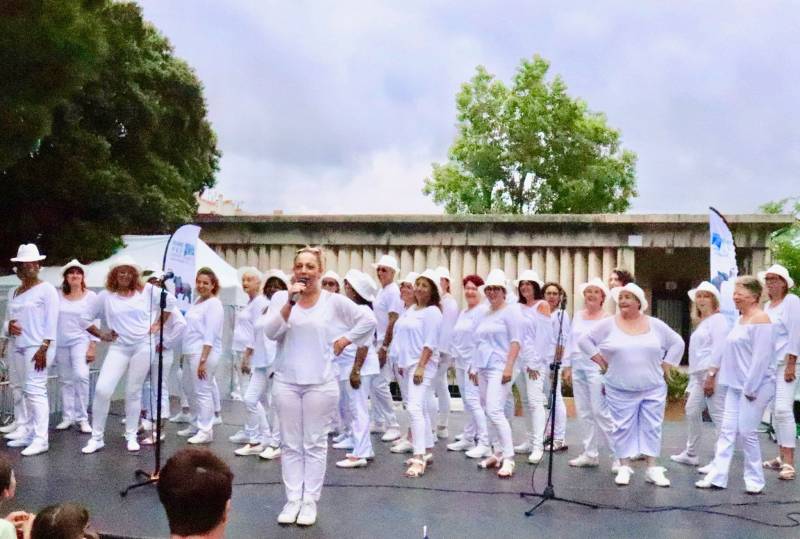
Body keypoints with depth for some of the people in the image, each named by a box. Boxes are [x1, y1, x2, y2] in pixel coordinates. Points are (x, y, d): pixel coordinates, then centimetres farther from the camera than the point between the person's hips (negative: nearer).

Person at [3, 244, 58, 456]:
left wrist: (44, 348, -16)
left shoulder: (46, 289, -3)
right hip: (17, 347, 7)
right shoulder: (13, 293, 15)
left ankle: (40, 439, -11)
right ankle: (24, 431, 17)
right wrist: (8, 326, -5)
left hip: (37, 347, -7)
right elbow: (7, 320, 20)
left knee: (35, 389, -12)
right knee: (18, 389, 7)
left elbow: (51, 321, -9)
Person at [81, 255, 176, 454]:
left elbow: (170, 302, 10)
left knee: (133, 392, 6)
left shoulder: (147, 290, 1)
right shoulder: (105, 296, 3)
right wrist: (101, 334, 4)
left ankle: (131, 436, 19)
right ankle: (96, 438, 2)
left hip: (143, 346, -1)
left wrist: (158, 324, 7)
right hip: (118, 347, 1)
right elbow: (86, 319, 12)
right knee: (102, 389, -11)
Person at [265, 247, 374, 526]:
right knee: (291, 445, 8)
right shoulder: (281, 297, -1)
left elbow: (368, 321, 4)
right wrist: (290, 302, -22)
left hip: (320, 383, -1)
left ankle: (310, 501, 14)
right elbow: (271, 333, -13)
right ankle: (292, 499, 17)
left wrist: (342, 342, 0)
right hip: (286, 381, 1)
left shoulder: (334, 301, -2)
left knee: (315, 444, 5)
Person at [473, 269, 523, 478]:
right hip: (484, 369, 8)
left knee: (494, 411, -17)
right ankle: (499, 453, 18)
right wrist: (474, 367, 20)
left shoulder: (509, 312, -4)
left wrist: (509, 367, -19)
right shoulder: (486, 314, 17)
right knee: (491, 412, 10)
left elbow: (516, 341, -11)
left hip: (499, 369, -8)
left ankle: (508, 458, -13)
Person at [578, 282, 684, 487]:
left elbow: (677, 343, 11)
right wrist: (602, 363, -3)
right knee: (623, 428, 3)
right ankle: (624, 468, 12)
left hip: (653, 389, 2)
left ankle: (652, 469, 12)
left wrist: (665, 366, 4)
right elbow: (585, 341, 0)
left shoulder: (655, 325, 3)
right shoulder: (609, 324, -3)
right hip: (620, 390, -1)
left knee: (651, 428, 5)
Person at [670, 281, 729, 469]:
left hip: (713, 373, -10)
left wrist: (711, 375, -20)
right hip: (699, 374, 10)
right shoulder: (701, 322, 21)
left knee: (718, 415, -8)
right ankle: (690, 454, 25)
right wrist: (691, 382, 20)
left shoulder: (717, 319, -6)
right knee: (692, 411, 14)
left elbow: (718, 349, -15)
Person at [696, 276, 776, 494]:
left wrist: (750, 388, -18)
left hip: (755, 386, -8)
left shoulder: (761, 319, -13)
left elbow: (761, 358, -18)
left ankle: (755, 480, 14)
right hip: (735, 385, 8)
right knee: (727, 431, 6)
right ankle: (717, 477, 8)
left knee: (747, 432, -1)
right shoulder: (741, 319, 14)